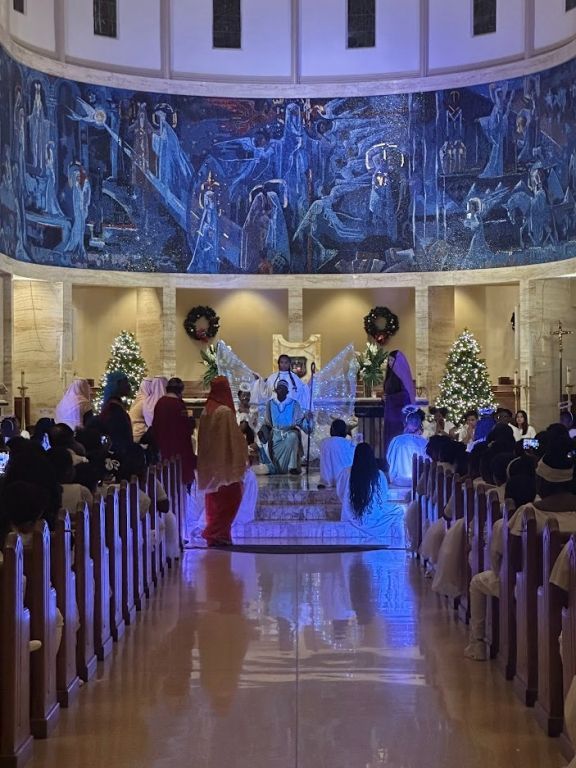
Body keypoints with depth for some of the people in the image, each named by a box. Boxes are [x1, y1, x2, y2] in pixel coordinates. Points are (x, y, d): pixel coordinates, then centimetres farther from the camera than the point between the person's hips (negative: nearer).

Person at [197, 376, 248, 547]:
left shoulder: (206, 411, 5)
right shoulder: (225, 412, -15)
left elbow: (202, 438, 11)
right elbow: (234, 439, -13)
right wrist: (241, 460, -3)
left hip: (210, 464, 7)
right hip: (225, 462, -7)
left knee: (213, 500, 13)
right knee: (229, 498, 0)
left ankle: (213, 535, 15)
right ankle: (219, 533, -5)